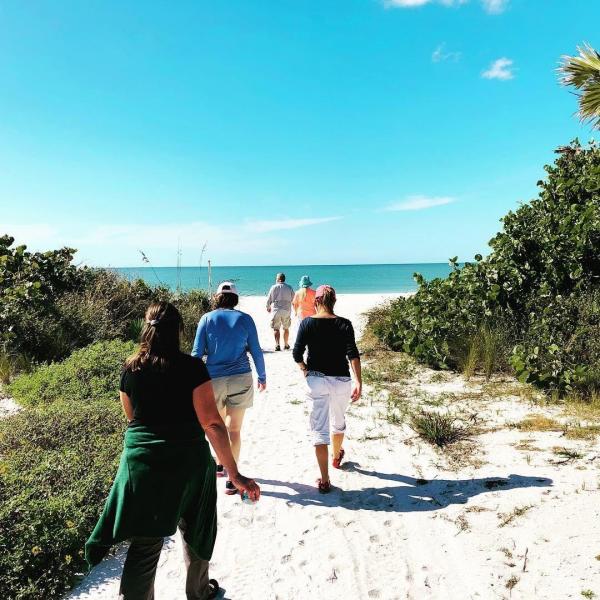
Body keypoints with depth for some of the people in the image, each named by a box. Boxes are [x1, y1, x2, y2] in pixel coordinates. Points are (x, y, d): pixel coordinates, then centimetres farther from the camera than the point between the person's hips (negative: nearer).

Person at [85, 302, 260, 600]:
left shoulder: (131, 369, -3)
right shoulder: (192, 367, -14)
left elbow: (131, 417, 12)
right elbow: (212, 424, -18)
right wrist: (235, 475, -15)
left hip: (141, 463, 2)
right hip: (188, 462, -1)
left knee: (144, 544, 14)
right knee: (195, 531, 22)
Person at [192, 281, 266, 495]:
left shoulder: (207, 319, -1)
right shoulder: (245, 319, -1)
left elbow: (197, 352, -3)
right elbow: (256, 351, 2)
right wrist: (262, 377, 14)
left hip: (214, 379, 1)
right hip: (241, 379, -1)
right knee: (234, 429, 6)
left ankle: (222, 465, 37)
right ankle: (231, 478, 8)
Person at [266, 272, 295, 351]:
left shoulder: (274, 287, -4)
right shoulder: (289, 288, 3)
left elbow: (269, 299, 0)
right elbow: (293, 299, 10)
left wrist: (268, 307, 18)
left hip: (276, 310, -2)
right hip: (287, 310, 2)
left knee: (276, 329, 2)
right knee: (286, 328, 15)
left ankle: (277, 345, -10)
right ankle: (286, 345, 23)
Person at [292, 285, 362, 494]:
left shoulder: (307, 323, -5)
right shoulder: (344, 324, -5)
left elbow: (297, 353, -6)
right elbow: (353, 354, -14)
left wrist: (305, 370, 12)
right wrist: (358, 382, -15)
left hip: (316, 380, -1)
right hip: (341, 380, 1)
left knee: (319, 428, 5)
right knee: (338, 422, 25)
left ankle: (324, 480, 5)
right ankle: (336, 457, 50)